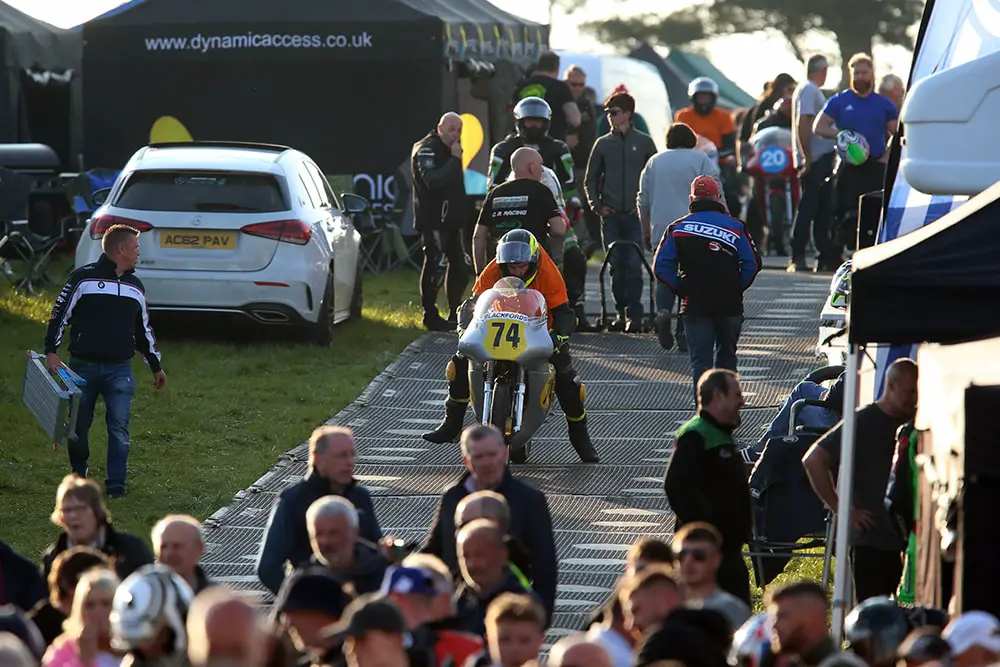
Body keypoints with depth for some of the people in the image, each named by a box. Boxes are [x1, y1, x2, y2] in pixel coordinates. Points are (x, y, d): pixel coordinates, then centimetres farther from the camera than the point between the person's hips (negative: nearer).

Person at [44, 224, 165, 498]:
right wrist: (51, 352, -11)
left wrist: (156, 367, 28)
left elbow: (144, 329, 26)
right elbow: (59, 315, -1)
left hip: (120, 370, 3)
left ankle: (116, 484, -7)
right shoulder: (83, 278, -1)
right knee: (79, 426, 7)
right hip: (83, 367, -3)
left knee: (119, 427, -9)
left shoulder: (135, 287, 16)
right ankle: (79, 476, 25)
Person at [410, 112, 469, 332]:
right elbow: (433, 181, -28)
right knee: (436, 265, -12)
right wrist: (454, 160, -25)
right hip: (433, 220, -10)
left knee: (459, 265, 13)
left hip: (450, 219, 10)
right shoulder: (426, 150, -12)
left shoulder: (450, 149, 17)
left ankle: (456, 313, 23)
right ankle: (430, 316, -8)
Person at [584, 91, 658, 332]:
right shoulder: (603, 144, 11)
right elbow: (591, 179, 17)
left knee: (633, 265, -10)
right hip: (611, 214, 2)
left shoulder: (644, 142, 5)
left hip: (636, 214, -2)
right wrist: (597, 205, 4)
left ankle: (634, 315, -9)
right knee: (616, 265, 1)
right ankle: (622, 312, 10)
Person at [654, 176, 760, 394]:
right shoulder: (735, 227, 2)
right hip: (730, 305, 1)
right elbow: (753, 264, -3)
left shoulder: (678, 229, 2)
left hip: (694, 306, -1)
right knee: (727, 358, 18)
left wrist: (681, 289, 4)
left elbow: (661, 267, -2)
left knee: (700, 360, 0)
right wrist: (736, 288, 7)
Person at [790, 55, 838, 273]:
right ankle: (797, 257, -11)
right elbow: (802, 124, -19)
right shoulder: (809, 90, -11)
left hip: (821, 159, 10)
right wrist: (807, 157, -21)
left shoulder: (812, 91, 20)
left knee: (822, 208, 11)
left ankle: (826, 257, 14)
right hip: (814, 159, -10)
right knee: (808, 207, -10)